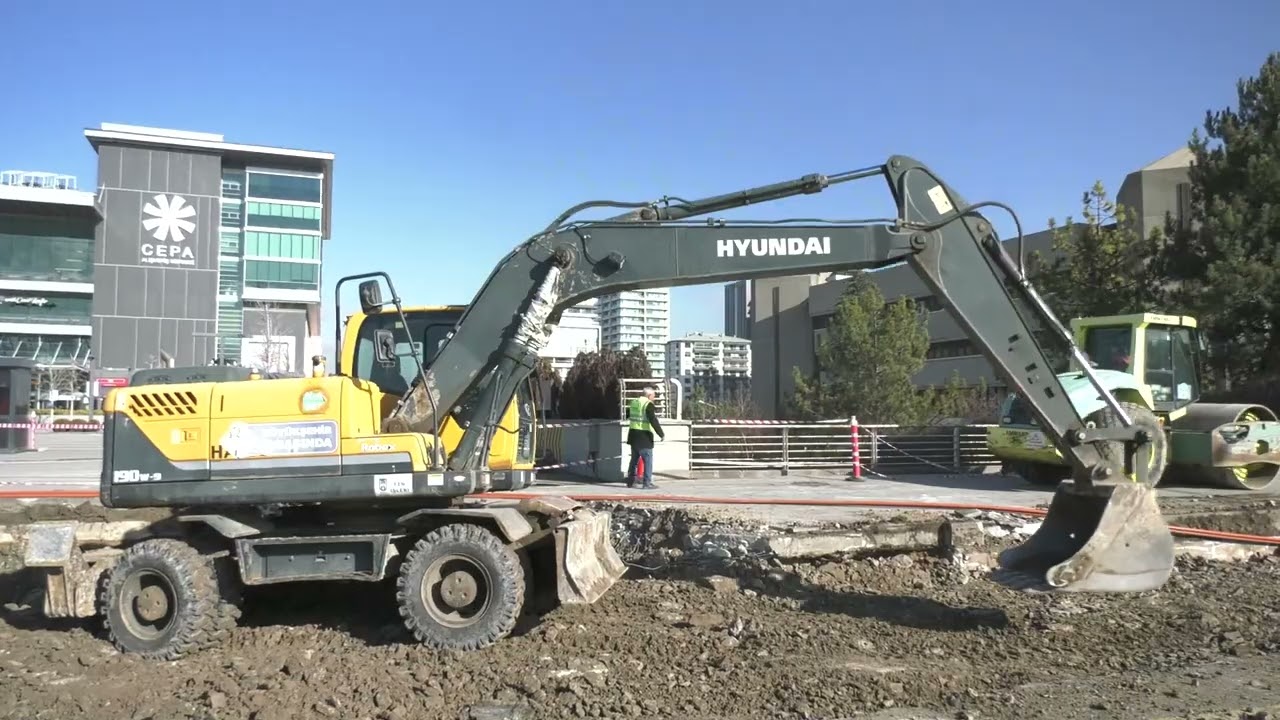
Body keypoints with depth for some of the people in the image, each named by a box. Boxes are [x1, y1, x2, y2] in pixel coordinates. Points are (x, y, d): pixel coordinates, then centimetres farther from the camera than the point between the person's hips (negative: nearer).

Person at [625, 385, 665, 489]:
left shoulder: (633, 402, 11)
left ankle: (630, 481, 22)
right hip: (644, 436, -8)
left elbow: (627, 416, 26)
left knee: (634, 459, 17)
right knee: (648, 460, -2)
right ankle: (647, 483, -4)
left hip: (633, 435, 8)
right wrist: (662, 434, -17)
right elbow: (653, 421, -22)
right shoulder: (648, 404, -15)